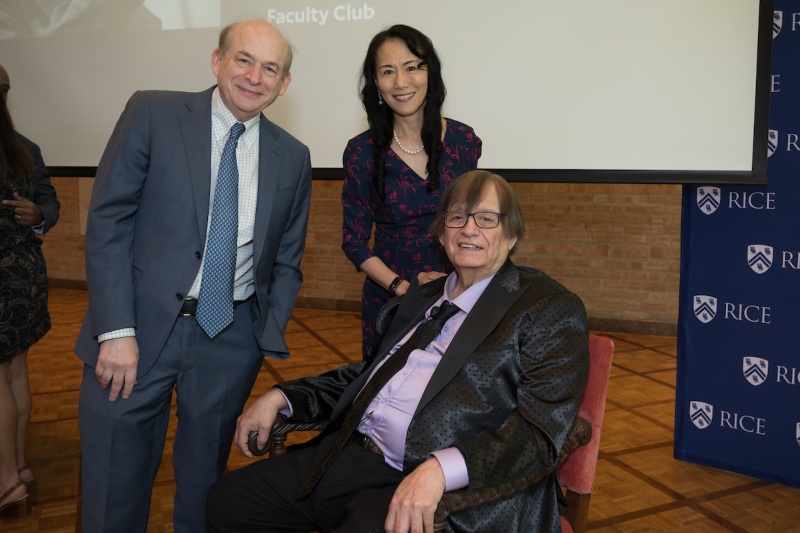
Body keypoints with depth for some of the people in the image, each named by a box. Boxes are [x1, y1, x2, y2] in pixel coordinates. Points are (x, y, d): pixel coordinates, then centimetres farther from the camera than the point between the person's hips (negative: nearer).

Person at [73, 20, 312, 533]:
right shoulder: (153, 114, -2)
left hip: (233, 340, 3)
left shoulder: (293, 157, 6)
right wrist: (117, 331, -13)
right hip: (141, 327, -2)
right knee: (115, 490, 8)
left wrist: (267, 343, 0)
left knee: (205, 480, 17)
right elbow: (108, 220, -7)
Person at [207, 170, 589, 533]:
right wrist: (281, 397, 12)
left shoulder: (551, 309, -3)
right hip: (353, 455, 7)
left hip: (448, 490, -6)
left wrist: (440, 470, -28)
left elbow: (539, 432, -14)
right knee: (226, 501, 3)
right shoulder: (424, 296, 18)